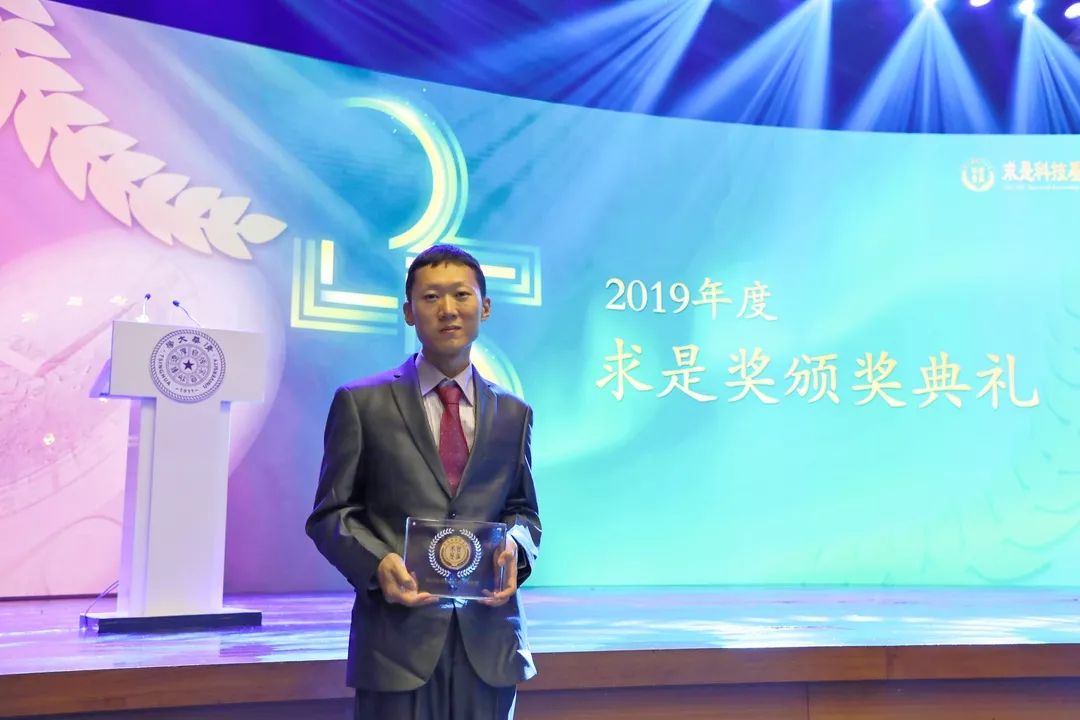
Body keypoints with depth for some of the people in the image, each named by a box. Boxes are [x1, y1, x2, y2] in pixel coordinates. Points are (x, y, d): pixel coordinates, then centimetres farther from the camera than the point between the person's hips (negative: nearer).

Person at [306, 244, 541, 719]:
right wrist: (377, 563, -16)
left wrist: (514, 547, -6)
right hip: (398, 635, -2)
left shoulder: (513, 414, 11)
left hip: (489, 641, 3)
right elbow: (331, 514, 2)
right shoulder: (362, 403, 2)